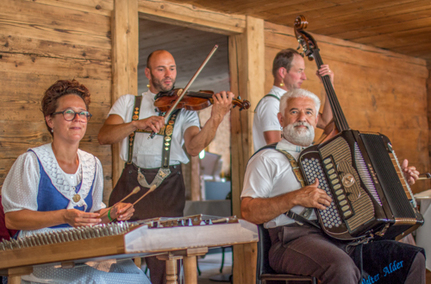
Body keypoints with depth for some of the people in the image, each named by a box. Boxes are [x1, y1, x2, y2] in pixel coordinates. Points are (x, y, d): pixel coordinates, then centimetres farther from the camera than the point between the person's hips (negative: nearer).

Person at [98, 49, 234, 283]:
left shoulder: (185, 109, 11)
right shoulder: (128, 102, 14)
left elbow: (193, 147, -7)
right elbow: (104, 136, -1)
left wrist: (215, 119, -23)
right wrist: (137, 124, -17)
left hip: (167, 186, -1)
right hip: (131, 182, 1)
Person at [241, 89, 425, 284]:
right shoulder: (268, 159, 7)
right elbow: (248, 211, -4)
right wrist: (296, 198, -14)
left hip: (344, 238, 7)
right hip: (296, 237, -6)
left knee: (414, 258, -7)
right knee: (342, 266, -37)